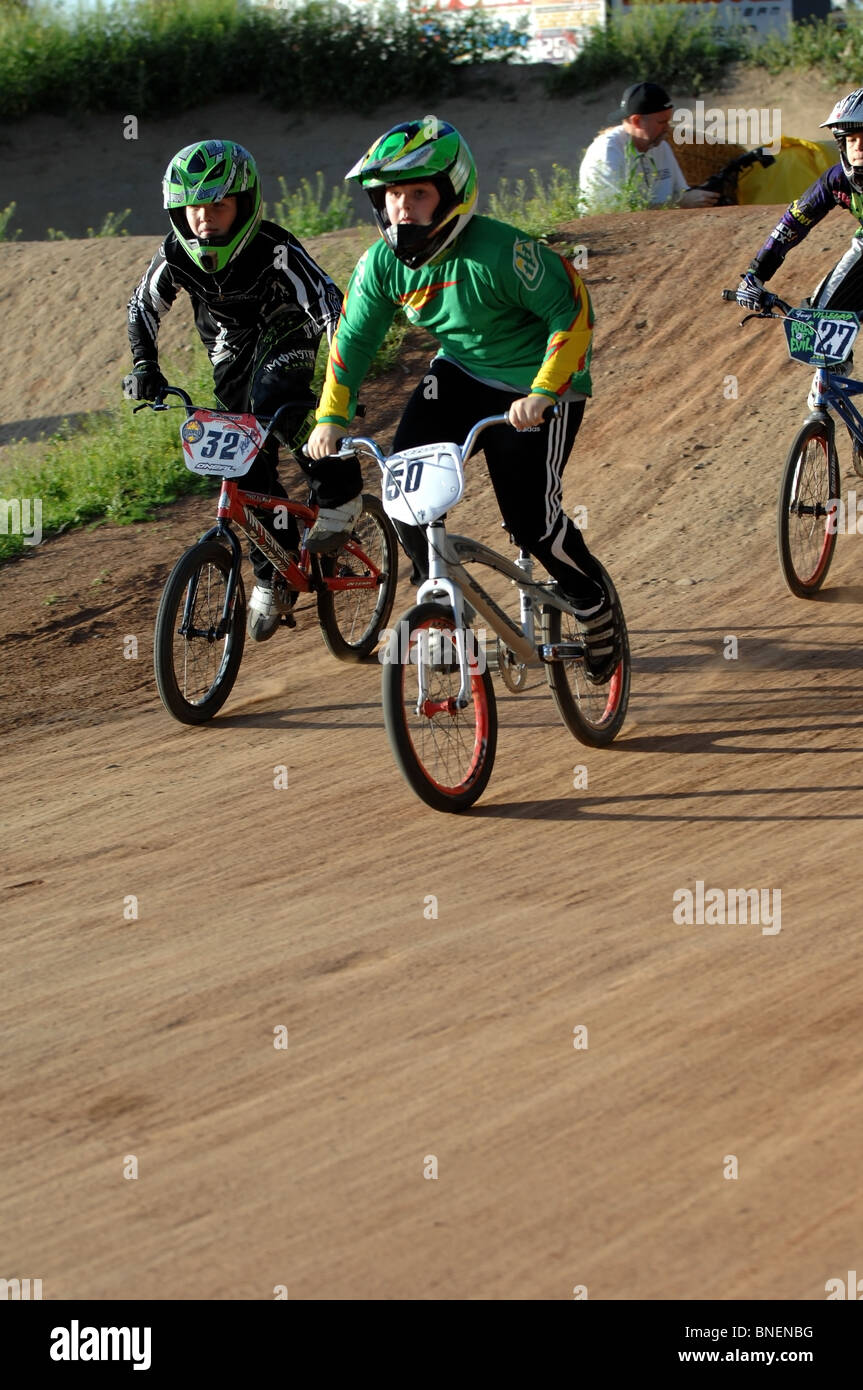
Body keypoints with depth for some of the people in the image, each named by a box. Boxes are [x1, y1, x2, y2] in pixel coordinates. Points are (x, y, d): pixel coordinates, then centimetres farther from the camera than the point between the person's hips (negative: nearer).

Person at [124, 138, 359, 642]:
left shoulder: (275, 249, -32)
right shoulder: (177, 255, -19)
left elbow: (329, 303, -36)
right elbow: (144, 308, -2)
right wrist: (145, 367, -13)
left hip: (286, 337, -4)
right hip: (232, 350, 4)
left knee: (271, 409, -33)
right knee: (250, 465, 1)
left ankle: (339, 496, -12)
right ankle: (274, 578, 15)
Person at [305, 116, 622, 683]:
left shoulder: (500, 252, -30)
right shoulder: (383, 264, -12)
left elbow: (573, 311, -25)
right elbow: (354, 339, 1)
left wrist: (542, 394, -33)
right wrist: (331, 416, -9)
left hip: (538, 386, -5)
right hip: (460, 373, 5)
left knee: (531, 519, -10)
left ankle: (596, 606, 18)